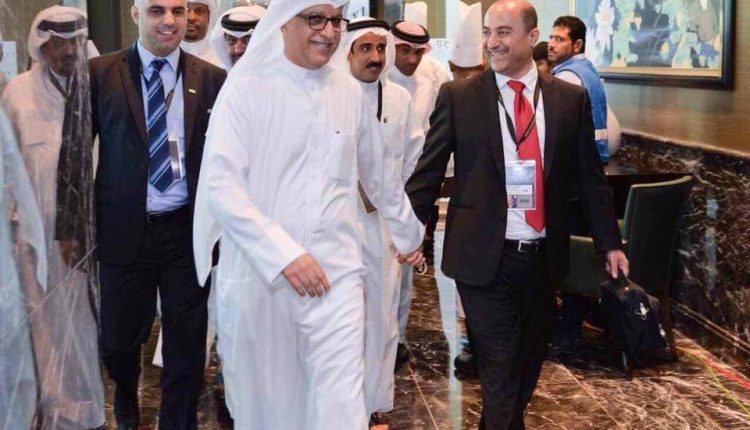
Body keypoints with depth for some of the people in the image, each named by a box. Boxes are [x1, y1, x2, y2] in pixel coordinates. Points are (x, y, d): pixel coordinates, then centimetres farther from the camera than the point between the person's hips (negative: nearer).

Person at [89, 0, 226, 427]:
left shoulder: (213, 80, 1)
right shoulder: (101, 73, 0)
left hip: (188, 230, 0)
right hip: (125, 230, 0)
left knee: (187, 342, 8)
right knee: (119, 338, 13)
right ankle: (127, 394, 46)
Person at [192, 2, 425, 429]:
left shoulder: (350, 92, 6)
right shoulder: (247, 88, -5)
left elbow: (381, 173, 21)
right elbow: (220, 185, -14)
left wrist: (408, 233, 31)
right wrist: (284, 254, -21)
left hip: (336, 270, 2)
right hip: (259, 270, -2)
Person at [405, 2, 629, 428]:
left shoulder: (571, 98, 3)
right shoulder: (458, 96, -3)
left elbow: (591, 176, 8)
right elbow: (428, 172, 0)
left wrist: (610, 243, 10)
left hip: (543, 257, 3)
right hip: (484, 258, -3)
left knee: (529, 361, 17)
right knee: (499, 370, 2)